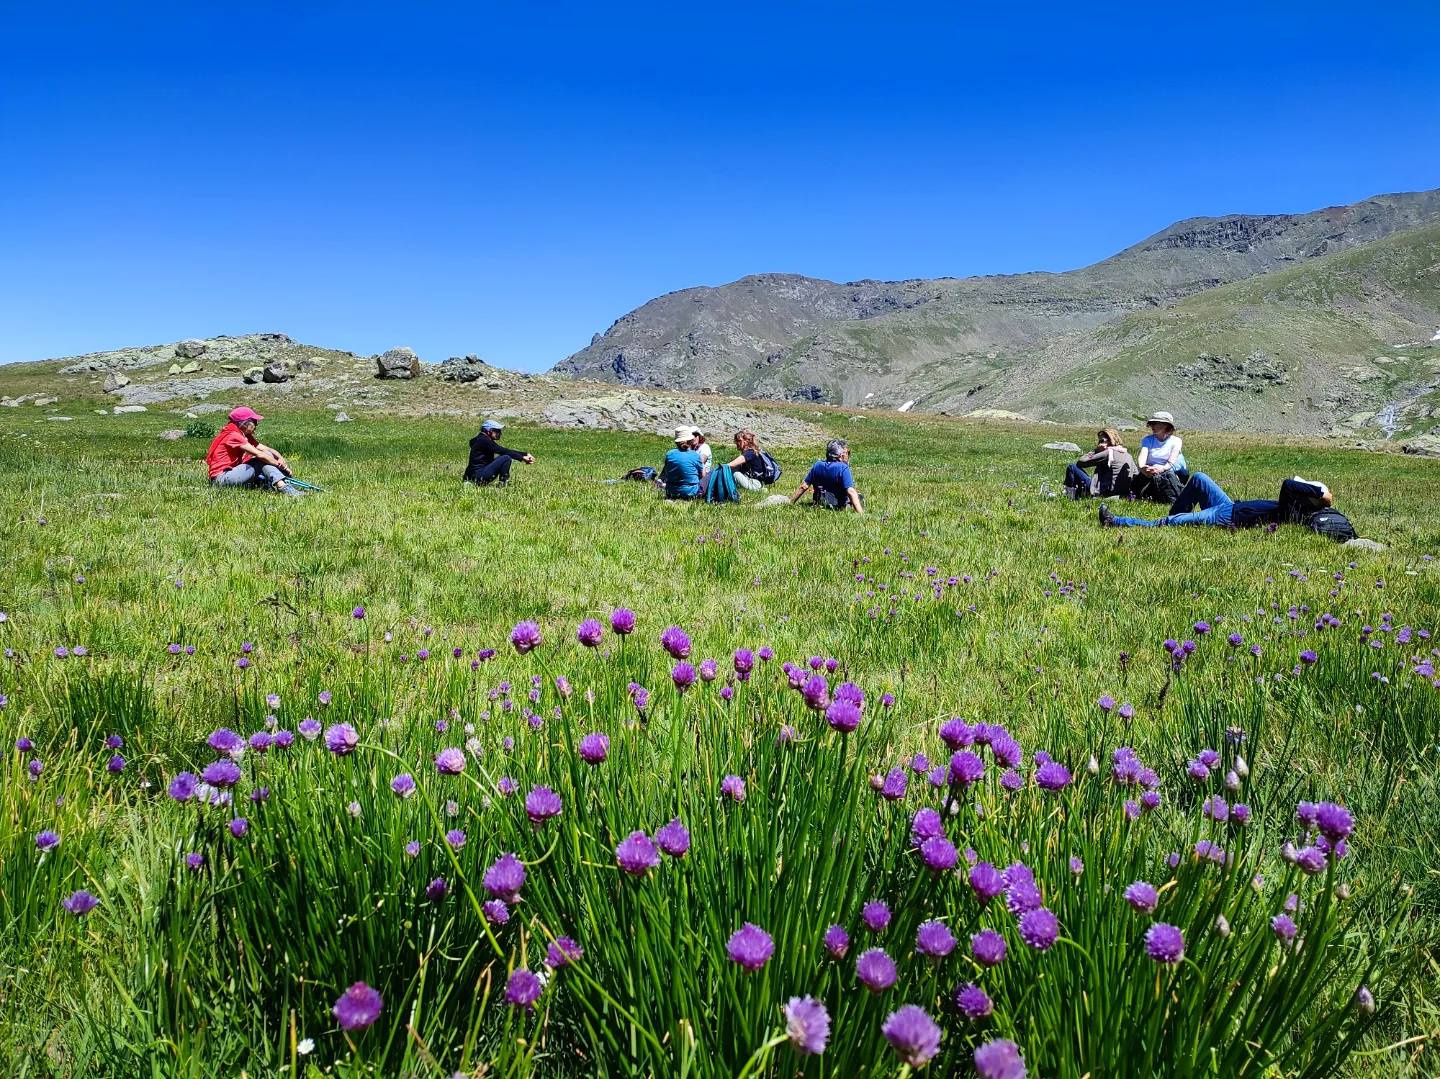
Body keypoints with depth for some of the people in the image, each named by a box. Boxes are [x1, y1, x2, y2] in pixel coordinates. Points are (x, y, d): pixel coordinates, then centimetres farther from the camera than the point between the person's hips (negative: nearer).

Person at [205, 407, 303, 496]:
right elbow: (259, 454, -23)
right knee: (263, 459, -19)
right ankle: (283, 487, -33)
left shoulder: (246, 436, 13)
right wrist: (281, 465, -20)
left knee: (267, 457, -3)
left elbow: (267, 449, 3)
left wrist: (281, 458, -16)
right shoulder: (233, 435, -15)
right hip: (221, 478, -9)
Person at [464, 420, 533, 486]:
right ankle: (503, 484, -9)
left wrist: (525, 454, 6)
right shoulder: (483, 441, -12)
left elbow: (506, 451, 15)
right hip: (479, 476, -10)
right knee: (506, 458, -18)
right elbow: (503, 451, -18)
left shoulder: (486, 440, 17)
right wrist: (522, 458, -17)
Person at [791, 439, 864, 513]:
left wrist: (790, 503, 12)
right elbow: (851, 492, -28)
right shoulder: (843, 468, -20)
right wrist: (861, 514, -33)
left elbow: (804, 487, 1)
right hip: (839, 506, -5)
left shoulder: (817, 465, -3)